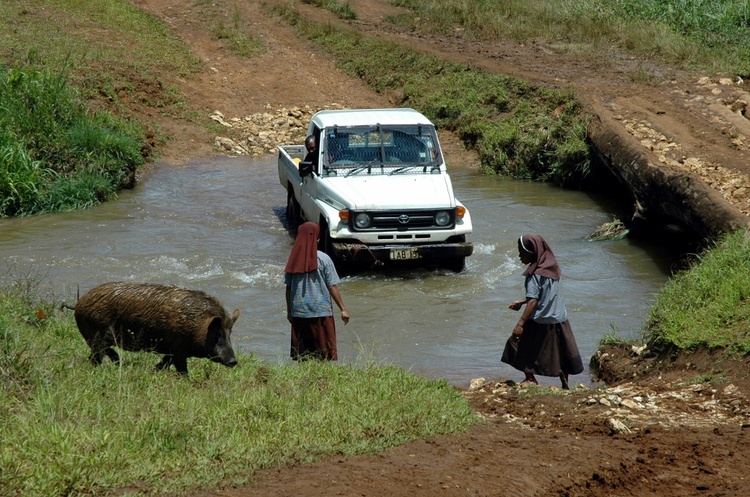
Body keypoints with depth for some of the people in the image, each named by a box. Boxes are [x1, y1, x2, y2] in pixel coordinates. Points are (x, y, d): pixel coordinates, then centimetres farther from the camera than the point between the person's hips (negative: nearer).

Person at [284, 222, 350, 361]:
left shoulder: (294, 259, -1)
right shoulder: (323, 259, -10)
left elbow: (288, 288, 4)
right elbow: (332, 287, -8)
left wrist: (289, 311, 14)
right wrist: (343, 309, -1)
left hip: (299, 312, 3)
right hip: (321, 312, -3)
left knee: (300, 351, 11)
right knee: (325, 349, 5)